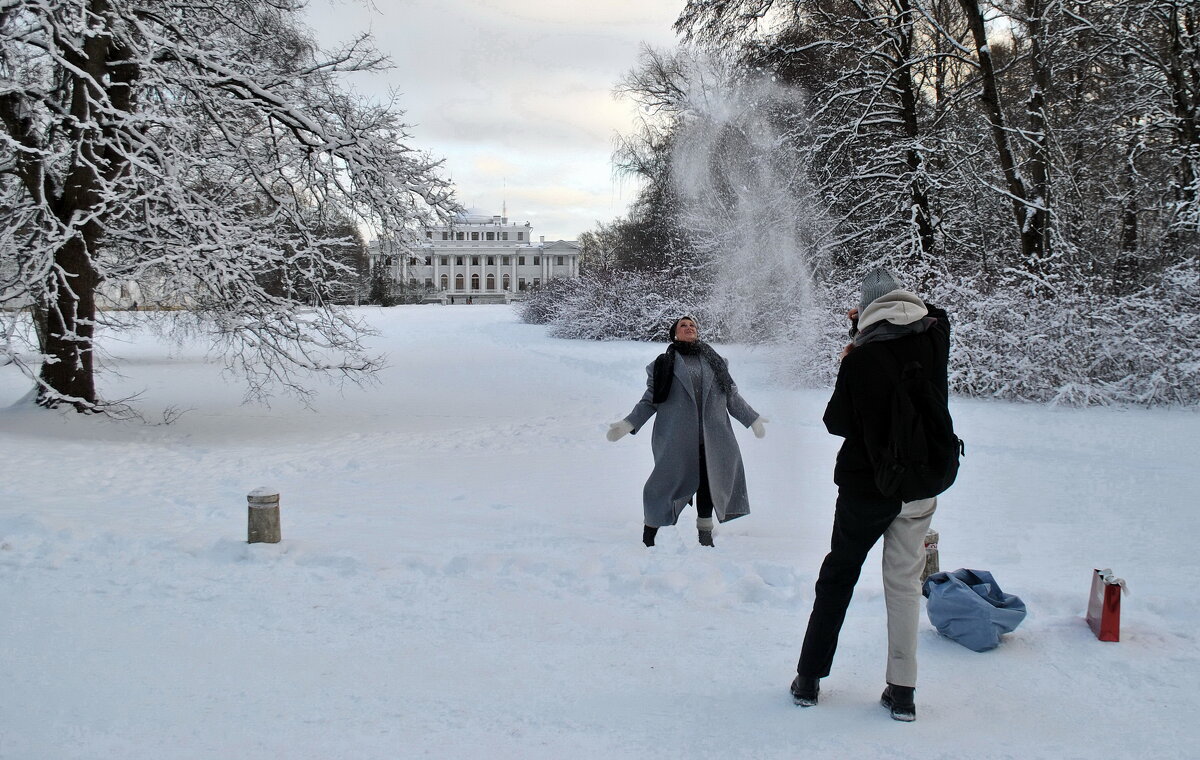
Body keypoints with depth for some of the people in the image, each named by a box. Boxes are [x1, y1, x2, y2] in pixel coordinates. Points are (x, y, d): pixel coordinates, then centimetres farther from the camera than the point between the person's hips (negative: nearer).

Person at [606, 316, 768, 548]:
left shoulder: (714, 361, 16)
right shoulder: (664, 364, 8)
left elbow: (732, 395, 21)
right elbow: (650, 400, 7)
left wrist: (752, 419, 22)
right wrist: (629, 423, -3)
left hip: (711, 438, 3)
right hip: (676, 439, -3)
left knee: (707, 483, 6)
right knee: (668, 481, -3)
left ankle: (705, 533, 22)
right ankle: (649, 534, 12)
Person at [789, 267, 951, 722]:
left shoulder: (863, 358, -17)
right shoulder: (935, 339, -6)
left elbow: (836, 423, -7)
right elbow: (931, 314, 20)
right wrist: (868, 326, 10)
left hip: (866, 484, -3)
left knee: (838, 575, 12)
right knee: (905, 583, 11)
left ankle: (809, 678, 18)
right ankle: (902, 691, 12)